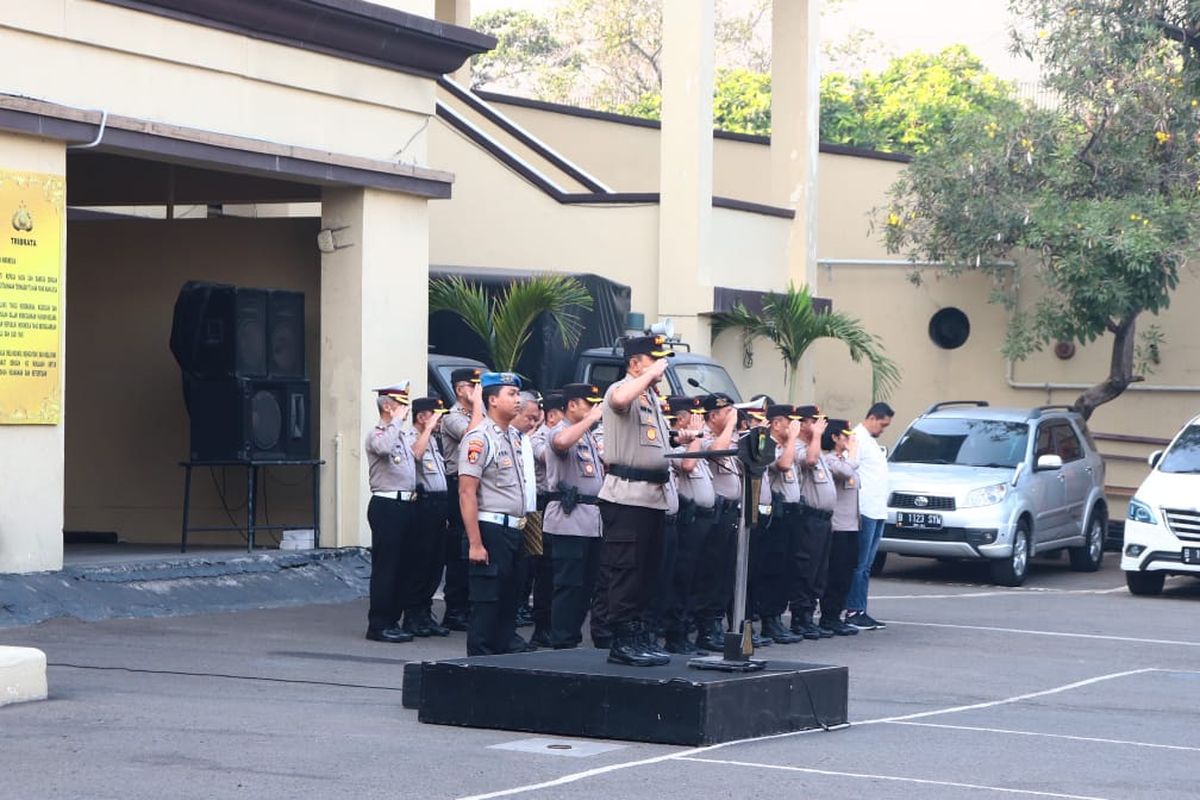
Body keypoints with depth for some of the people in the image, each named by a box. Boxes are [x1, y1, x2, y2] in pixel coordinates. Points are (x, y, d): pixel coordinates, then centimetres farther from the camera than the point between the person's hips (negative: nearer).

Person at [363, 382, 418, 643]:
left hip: (404, 504, 9)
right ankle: (378, 625, -4)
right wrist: (397, 421, -20)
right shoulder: (377, 434, -9)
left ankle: (392, 620, 16)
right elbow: (384, 448, -32)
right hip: (386, 505, -9)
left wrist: (413, 494, 17)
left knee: (401, 566, 10)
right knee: (385, 566, -7)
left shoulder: (401, 435, 19)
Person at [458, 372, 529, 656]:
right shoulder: (479, 439, -12)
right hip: (491, 531, -9)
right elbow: (467, 493, -17)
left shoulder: (513, 436, 14)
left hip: (515, 533, 9)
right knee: (487, 605, -6)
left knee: (510, 602, 13)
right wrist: (475, 544, -21)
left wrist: (520, 529, 17)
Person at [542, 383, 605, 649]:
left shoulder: (589, 435, 21)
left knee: (587, 584, 12)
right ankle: (562, 644, -5)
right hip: (569, 519, -9)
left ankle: (573, 635, 19)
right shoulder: (559, 431, -8)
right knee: (569, 584, -8)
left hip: (592, 520, 9)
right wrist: (592, 418, -25)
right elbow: (562, 442, -35)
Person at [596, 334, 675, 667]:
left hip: (654, 495, 10)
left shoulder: (653, 398, 21)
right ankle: (623, 642, -6)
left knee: (647, 572, 12)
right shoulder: (620, 389, -10)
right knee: (626, 571, -8)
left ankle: (638, 637, 18)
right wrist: (651, 374, -26)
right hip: (627, 495, -10)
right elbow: (620, 400, -37)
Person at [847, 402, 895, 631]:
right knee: (860, 565, -8)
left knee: (866, 566, 10)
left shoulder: (871, 441, 22)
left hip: (878, 512, 10)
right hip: (865, 511, -10)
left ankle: (860, 612, 12)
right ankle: (854, 612, -6)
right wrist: (856, 511, -19)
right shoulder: (857, 439, -9)